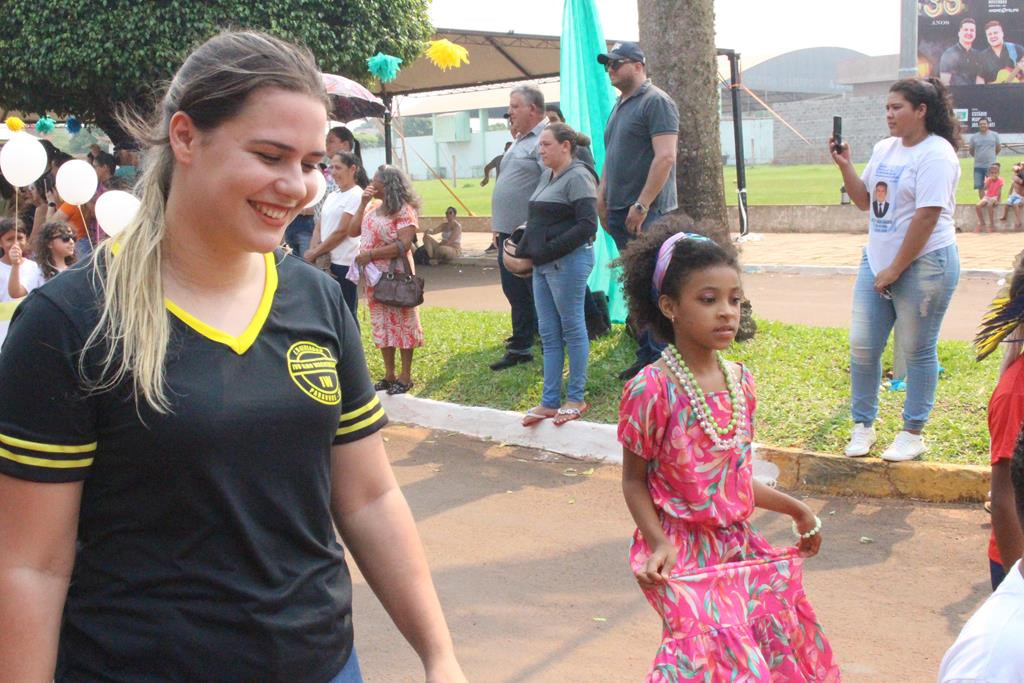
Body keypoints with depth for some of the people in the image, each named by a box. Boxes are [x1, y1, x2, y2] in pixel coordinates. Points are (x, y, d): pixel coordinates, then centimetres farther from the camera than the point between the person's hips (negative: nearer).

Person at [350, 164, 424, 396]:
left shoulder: (404, 210, -12)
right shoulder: (374, 207, 12)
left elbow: (404, 245, -21)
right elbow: (353, 230, 10)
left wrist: (370, 255, -21)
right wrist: (363, 203, 3)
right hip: (374, 276, 8)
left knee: (401, 323, 0)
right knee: (382, 324, 12)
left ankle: (405, 376, 8)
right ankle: (389, 375, 20)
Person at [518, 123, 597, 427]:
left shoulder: (577, 177, -11)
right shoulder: (547, 176, 15)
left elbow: (587, 225, -19)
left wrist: (551, 249, -20)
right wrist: (528, 249, 7)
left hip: (568, 261, -9)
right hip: (543, 264, 9)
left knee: (572, 328, 1)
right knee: (549, 334, 10)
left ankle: (576, 399, 11)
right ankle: (549, 401, 16)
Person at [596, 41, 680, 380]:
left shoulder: (656, 102, -8)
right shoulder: (619, 106, 20)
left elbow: (665, 157, -17)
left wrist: (641, 205, -20)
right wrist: (602, 200, 15)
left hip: (647, 212, -9)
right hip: (621, 212, 9)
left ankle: (657, 360, -3)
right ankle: (646, 355, 16)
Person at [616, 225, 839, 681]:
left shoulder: (740, 381, 3)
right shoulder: (652, 390, -17)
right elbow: (634, 480, -8)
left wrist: (794, 509, 15)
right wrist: (658, 543, -21)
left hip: (738, 544, 6)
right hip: (683, 551, -6)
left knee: (781, 643, 9)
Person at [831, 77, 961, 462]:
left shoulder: (936, 154, -13)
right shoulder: (885, 148, 11)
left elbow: (927, 216, -18)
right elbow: (864, 201, 16)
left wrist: (895, 270, -17)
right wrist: (845, 166, 0)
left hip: (923, 264, -7)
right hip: (877, 259, 7)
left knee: (917, 351, 4)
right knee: (862, 346, 5)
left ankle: (913, 434, 16)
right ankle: (862, 426, 19)